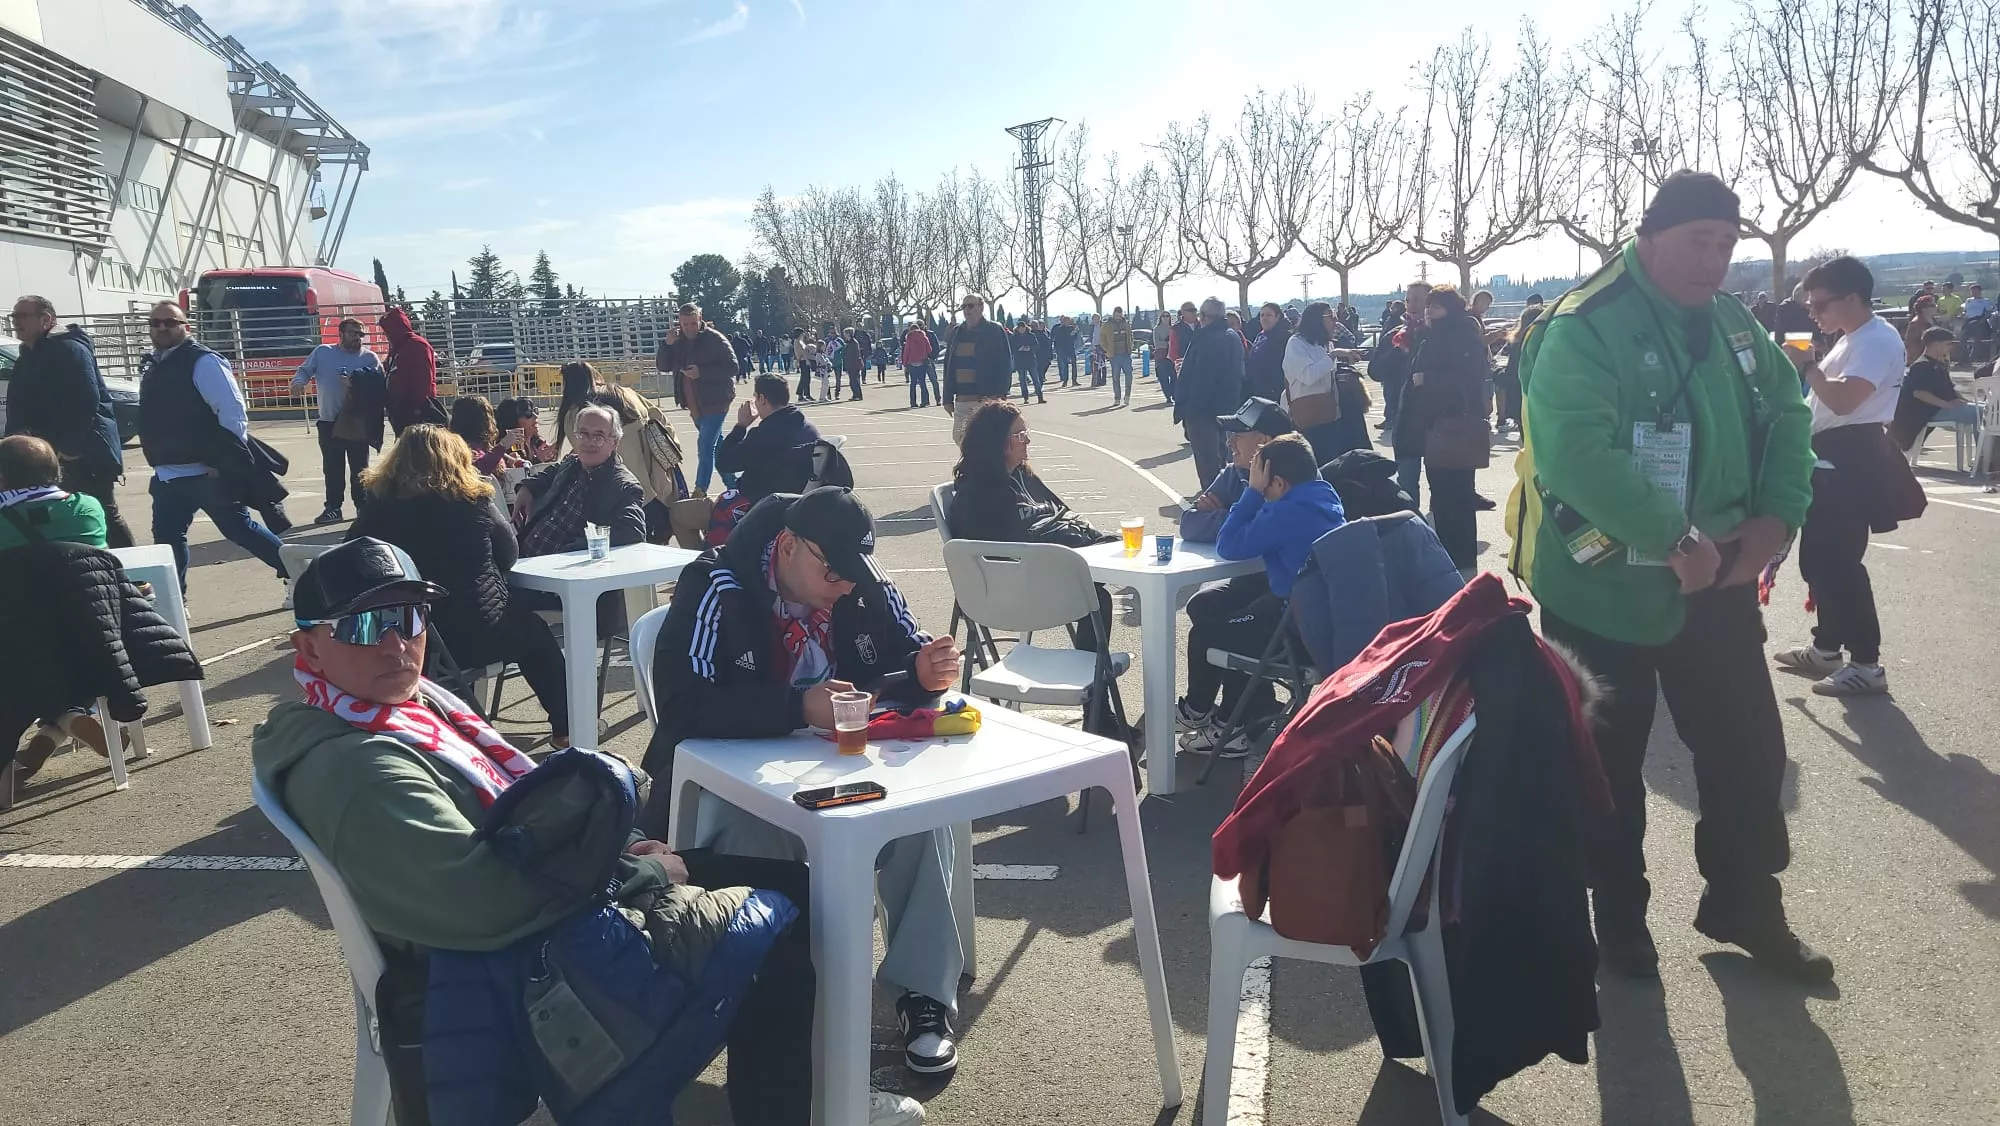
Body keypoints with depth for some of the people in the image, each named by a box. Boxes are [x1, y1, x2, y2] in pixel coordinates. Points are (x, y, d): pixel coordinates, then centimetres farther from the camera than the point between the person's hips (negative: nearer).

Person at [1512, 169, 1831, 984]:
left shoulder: (1732, 323, 6)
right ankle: (1621, 919, 29)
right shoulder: (1583, 329, -19)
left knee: (1749, 747, 15)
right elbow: (1577, 453, -30)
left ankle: (1744, 906, 35)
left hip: (1717, 579, 7)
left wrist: (1776, 516, -4)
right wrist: (1676, 537, -28)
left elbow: (1786, 413, 13)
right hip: (1605, 586, -7)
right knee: (1610, 763, 9)